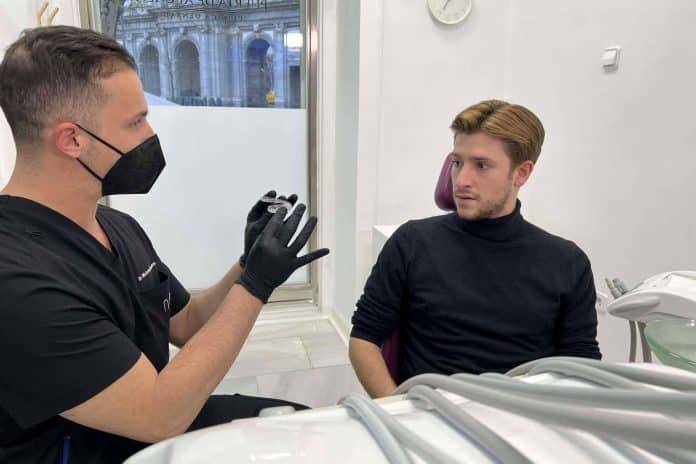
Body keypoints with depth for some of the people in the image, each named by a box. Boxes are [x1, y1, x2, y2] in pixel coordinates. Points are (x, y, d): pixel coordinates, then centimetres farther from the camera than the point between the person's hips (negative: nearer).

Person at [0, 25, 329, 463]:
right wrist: (255, 284, -25)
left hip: (156, 428, 7)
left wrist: (247, 267, -11)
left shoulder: (119, 226, -3)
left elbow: (186, 324, 6)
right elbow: (161, 416, -28)